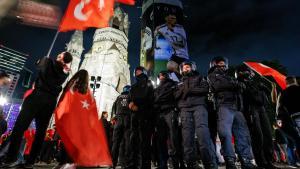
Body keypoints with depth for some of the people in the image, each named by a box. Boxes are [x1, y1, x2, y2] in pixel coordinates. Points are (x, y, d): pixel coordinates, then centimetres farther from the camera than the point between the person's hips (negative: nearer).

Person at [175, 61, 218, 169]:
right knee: (187, 136, -6)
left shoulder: (199, 78, 22)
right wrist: (183, 90, -3)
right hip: (185, 109, 3)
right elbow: (175, 95, 16)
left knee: (202, 132, -20)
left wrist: (190, 90, -5)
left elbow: (205, 89, 4)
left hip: (199, 106, -2)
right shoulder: (180, 82, 29)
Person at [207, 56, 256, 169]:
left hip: (236, 107, 6)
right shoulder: (212, 76, 16)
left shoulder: (229, 76, 34)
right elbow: (218, 86, -4)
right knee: (225, 133, -18)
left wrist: (238, 85, -2)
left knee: (243, 134, -1)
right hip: (224, 106, -6)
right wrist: (235, 84, 2)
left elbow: (239, 87, 20)